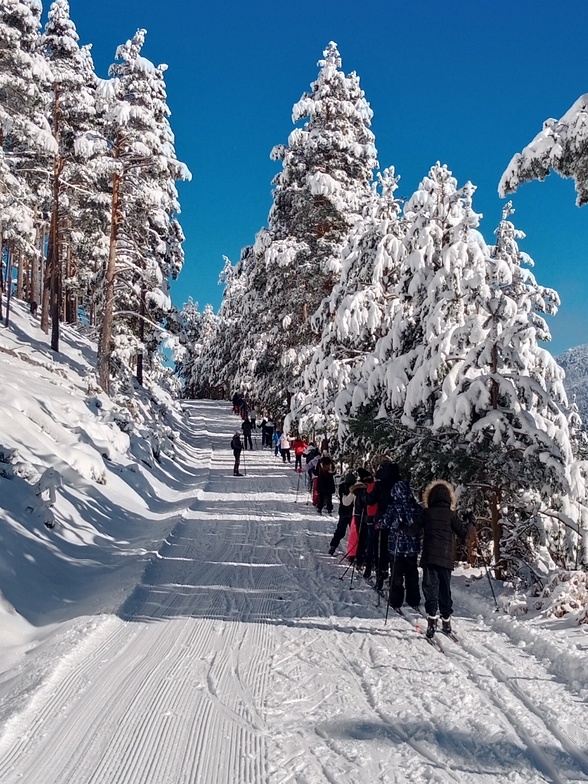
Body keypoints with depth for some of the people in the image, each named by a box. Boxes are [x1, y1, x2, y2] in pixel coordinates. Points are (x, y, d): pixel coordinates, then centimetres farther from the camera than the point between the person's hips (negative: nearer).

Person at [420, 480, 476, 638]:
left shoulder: (427, 513, -1)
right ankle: (446, 621, 20)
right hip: (446, 558, 1)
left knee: (430, 587, -1)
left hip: (429, 557, -1)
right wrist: (470, 525, 20)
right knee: (445, 589, 14)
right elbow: (464, 534, 1)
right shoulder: (451, 514, -1)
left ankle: (432, 618, -17)